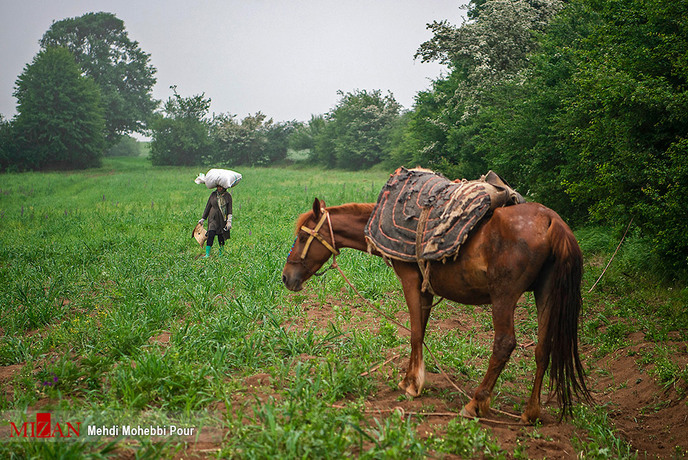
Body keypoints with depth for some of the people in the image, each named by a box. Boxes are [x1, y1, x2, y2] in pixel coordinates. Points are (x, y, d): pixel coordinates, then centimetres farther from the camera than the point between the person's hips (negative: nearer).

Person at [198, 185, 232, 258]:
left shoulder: (228, 196, 1)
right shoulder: (213, 194, 5)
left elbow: (230, 209, 0)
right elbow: (208, 207, 11)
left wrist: (229, 221, -9)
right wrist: (203, 218, 10)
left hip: (223, 219, 0)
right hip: (213, 218, 0)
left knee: (221, 237, 3)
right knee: (211, 235, -16)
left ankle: (221, 253, 22)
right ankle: (207, 254, -18)